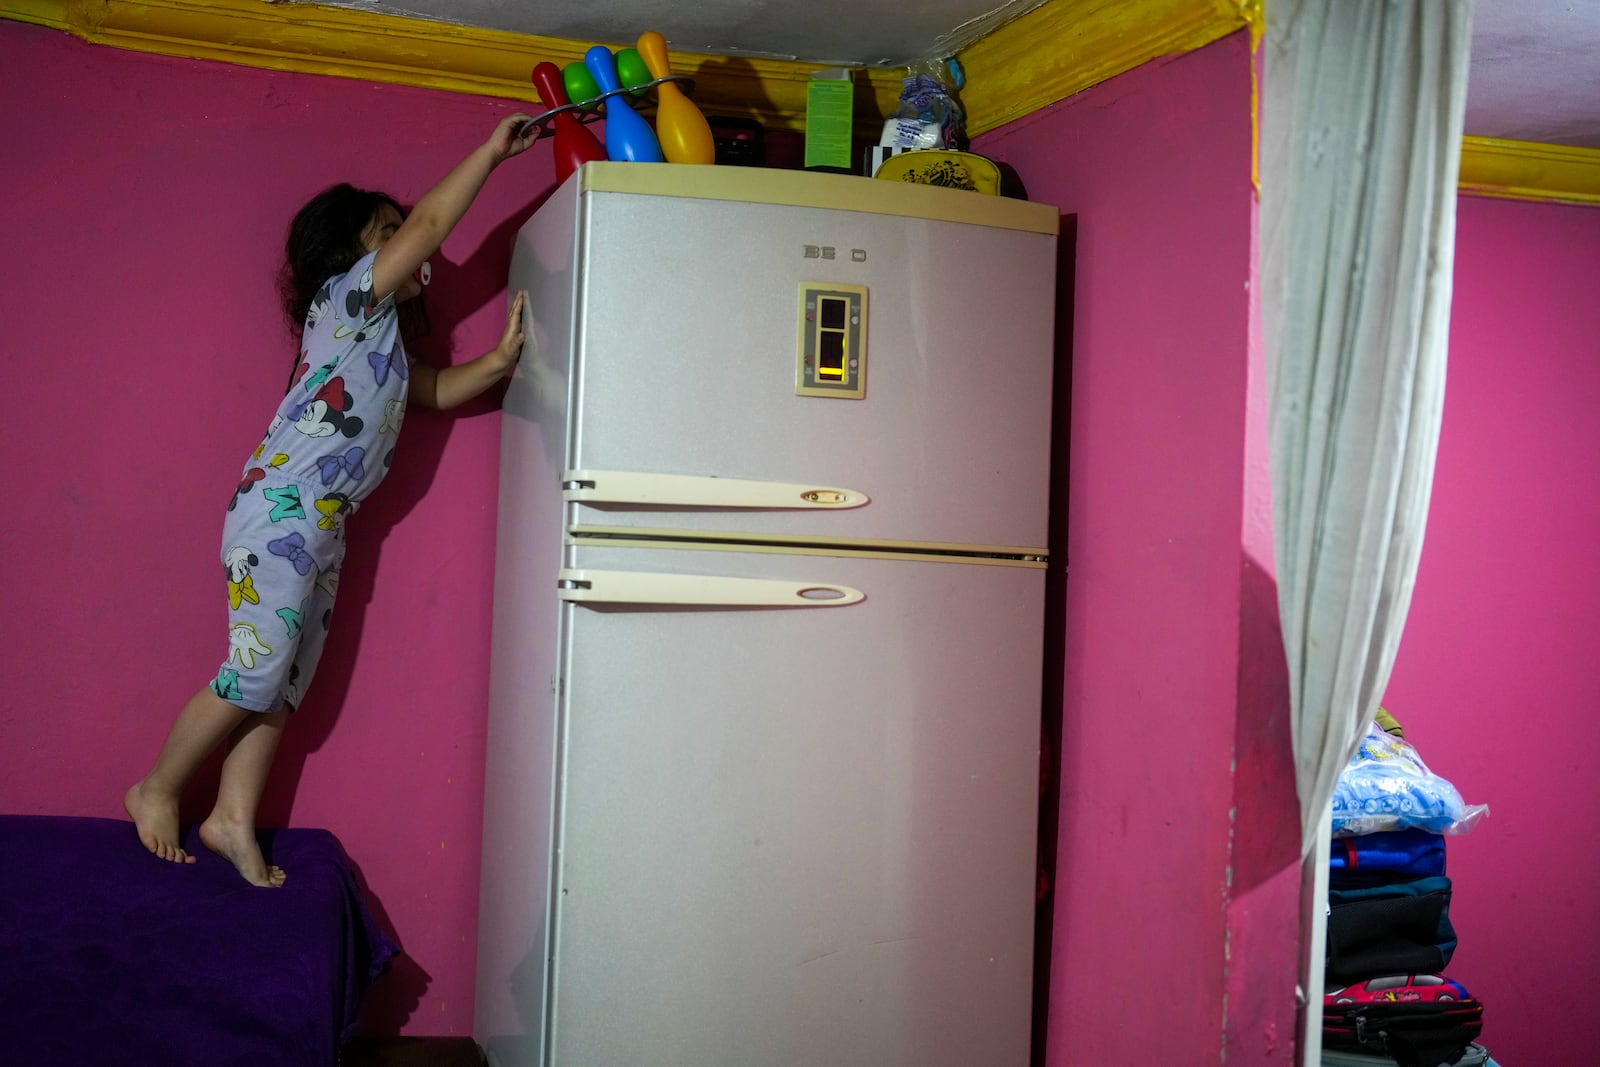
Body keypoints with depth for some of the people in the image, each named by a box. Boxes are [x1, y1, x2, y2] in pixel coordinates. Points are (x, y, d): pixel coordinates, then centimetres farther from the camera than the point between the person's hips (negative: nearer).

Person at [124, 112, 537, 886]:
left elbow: (436, 391, 28)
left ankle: (233, 821, 13)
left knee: (284, 682, 7)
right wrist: (492, 151, -6)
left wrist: (500, 361, 9)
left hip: (324, 522, 9)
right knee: (258, 670, -8)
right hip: (282, 506, -9)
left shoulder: (378, 335, 23)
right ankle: (156, 792, 8)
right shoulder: (347, 297, -4)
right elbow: (430, 222, -12)